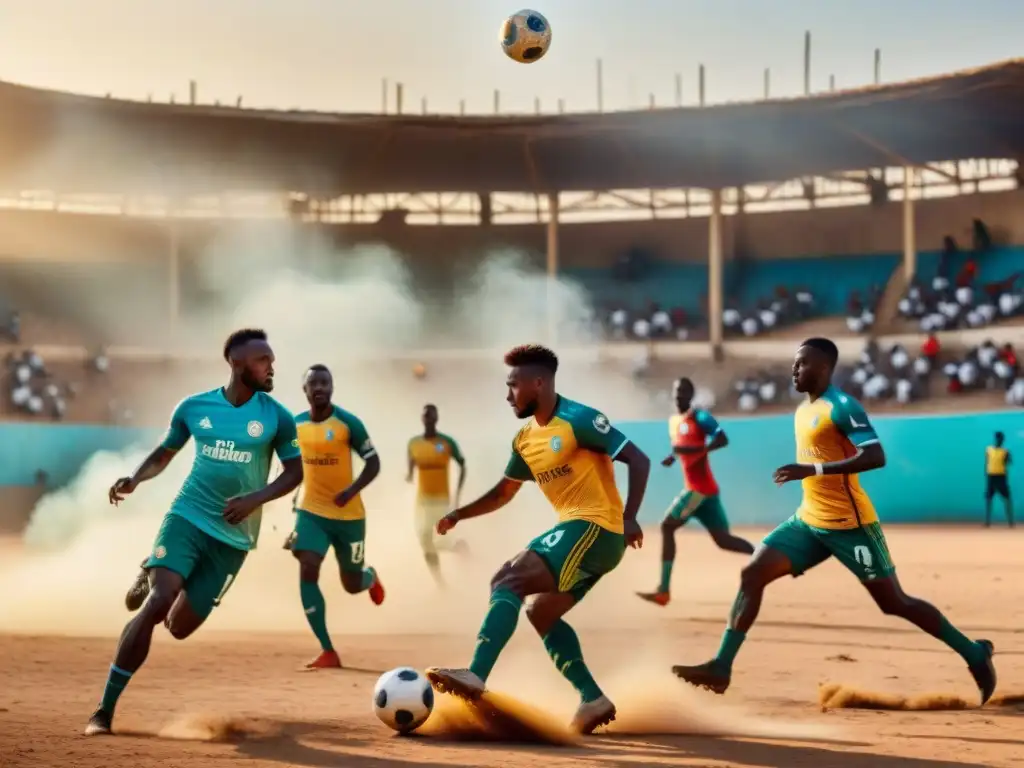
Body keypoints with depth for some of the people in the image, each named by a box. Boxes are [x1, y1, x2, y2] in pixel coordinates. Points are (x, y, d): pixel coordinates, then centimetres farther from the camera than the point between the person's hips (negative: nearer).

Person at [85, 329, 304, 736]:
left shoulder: (276, 417, -2)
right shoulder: (194, 407, 2)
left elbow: (295, 471, 2)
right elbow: (164, 453, 15)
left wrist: (256, 498, -15)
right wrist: (134, 479, -4)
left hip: (233, 537, 1)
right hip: (187, 517, -1)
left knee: (180, 626, 3)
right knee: (156, 603, -22)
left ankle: (154, 577, 40)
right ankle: (105, 710, -14)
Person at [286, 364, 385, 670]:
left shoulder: (348, 423, -13)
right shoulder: (295, 424, 0)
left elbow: (373, 463, -10)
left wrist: (352, 490, -25)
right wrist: (296, 497, 17)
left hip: (348, 514, -2)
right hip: (311, 511, 3)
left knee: (352, 585, 8)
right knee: (307, 571, -19)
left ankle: (371, 577, 50)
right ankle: (328, 652, -14)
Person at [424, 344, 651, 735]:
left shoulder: (579, 420, -12)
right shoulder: (525, 439, 14)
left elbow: (638, 460, -16)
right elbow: (504, 491, 27)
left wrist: (629, 517, -26)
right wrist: (459, 514, 14)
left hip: (595, 529, -10)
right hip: (577, 531, 10)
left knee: (508, 581, -19)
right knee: (541, 612, 14)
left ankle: (476, 676, -30)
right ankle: (593, 700, 12)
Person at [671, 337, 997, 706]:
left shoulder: (843, 407, -15)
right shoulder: (803, 409, 12)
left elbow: (876, 457, -26)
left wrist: (813, 469, -30)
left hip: (850, 524, -8)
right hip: (809, 521, 8)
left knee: (894, 602, -2)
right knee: (752, 575, -5)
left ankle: (974, 653, 14)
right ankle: (721, 667, -6)